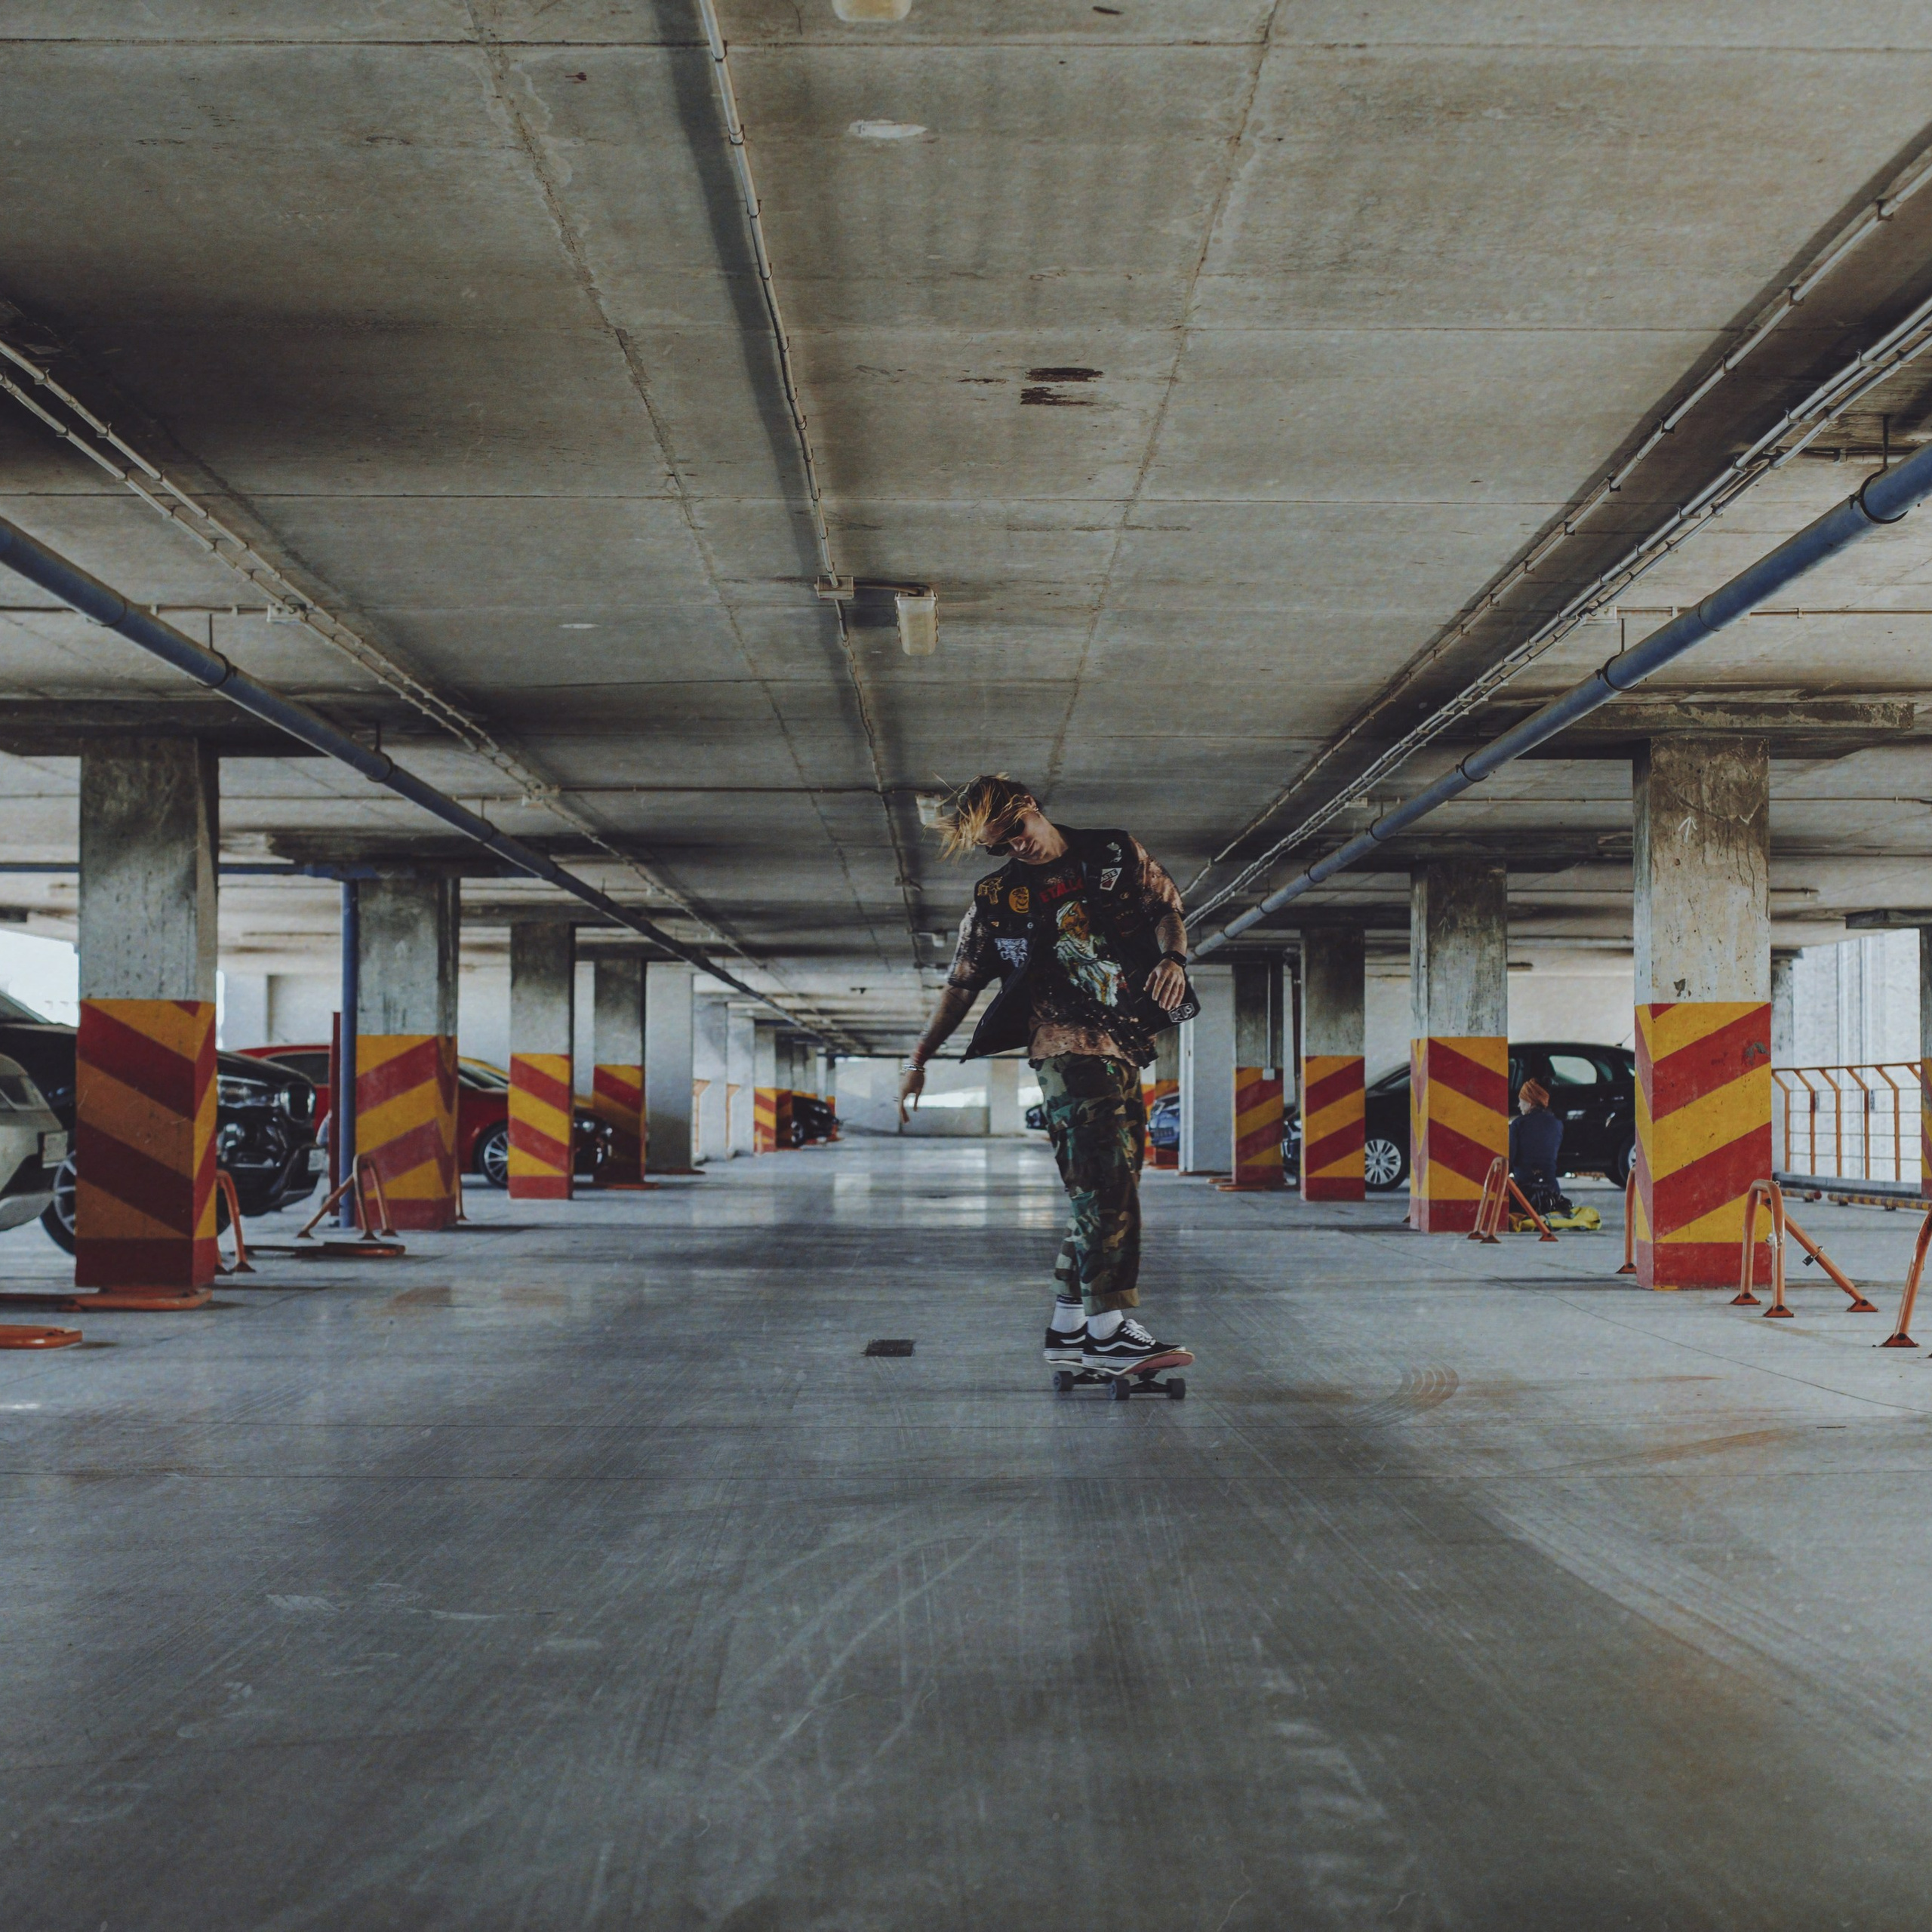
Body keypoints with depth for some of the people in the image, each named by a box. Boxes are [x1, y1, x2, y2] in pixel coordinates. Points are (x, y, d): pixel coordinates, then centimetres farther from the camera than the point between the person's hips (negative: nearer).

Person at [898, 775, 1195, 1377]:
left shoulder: (1119, 855, 12)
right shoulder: (997, 899, 7)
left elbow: (1167, 910, 14)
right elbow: (962, 984, 13)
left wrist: (1172, 958, -8)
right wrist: (921, 1057, 13)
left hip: (1125, 1045, 5)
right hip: (1065, 1041, -5)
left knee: (1103, 1187, 5)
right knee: (1104, 1178, -18)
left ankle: (1067, 1327, 12)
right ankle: (1108, 1330, -22)